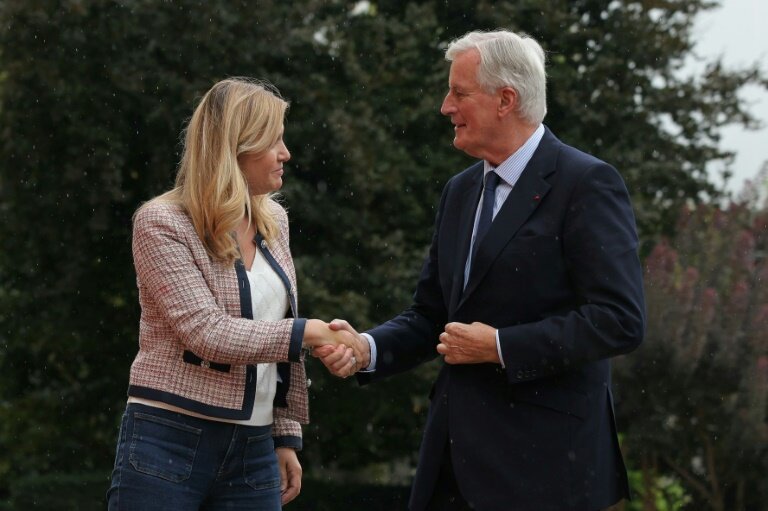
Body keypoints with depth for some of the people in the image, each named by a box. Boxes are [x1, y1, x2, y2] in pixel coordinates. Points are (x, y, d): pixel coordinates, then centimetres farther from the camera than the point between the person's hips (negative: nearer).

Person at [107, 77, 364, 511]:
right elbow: (209, 334, -19)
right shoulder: (162, 224, -9)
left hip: (254, 453, 6)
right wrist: (309, 332, -19)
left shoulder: (273, 222, 10)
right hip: (167, 445, -6)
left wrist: (286, 436, 14)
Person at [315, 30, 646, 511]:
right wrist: (367, 348, -3)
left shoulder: (587, 183, -9)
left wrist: (500, 346, -16)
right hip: (457, 454, 7)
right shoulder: (461, 191, 15)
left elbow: (620, 319, -17)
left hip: (543, 460, -7)